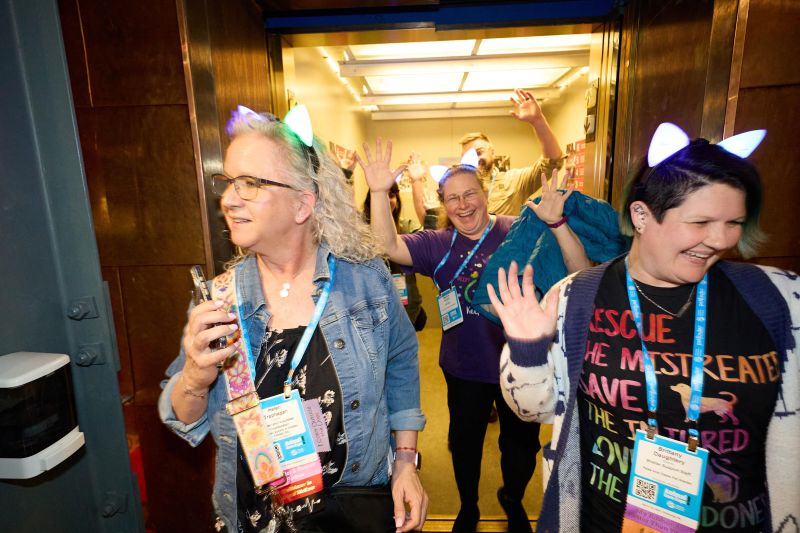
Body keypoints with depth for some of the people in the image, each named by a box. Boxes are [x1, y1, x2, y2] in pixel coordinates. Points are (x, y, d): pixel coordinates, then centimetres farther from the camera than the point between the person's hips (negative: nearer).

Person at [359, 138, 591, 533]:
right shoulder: (438, 245, -6)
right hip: (465, 371, 2)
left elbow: (581, 274, -21)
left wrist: (556, 223, -37)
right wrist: (379, 192, -32)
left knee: (522, 445, 22)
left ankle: (513, 500, 56)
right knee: (465, 443, 22)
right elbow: (389, 247, -20)